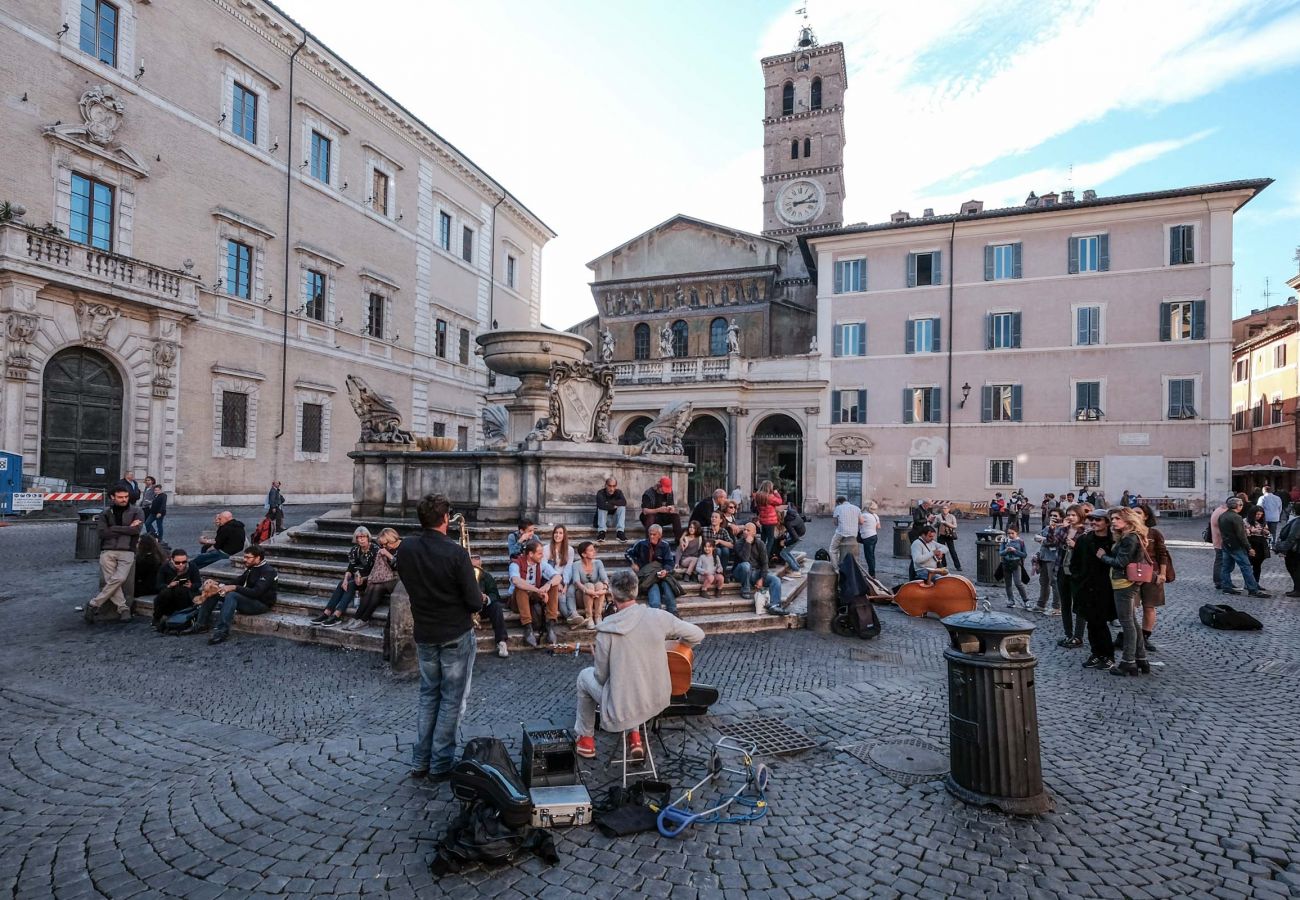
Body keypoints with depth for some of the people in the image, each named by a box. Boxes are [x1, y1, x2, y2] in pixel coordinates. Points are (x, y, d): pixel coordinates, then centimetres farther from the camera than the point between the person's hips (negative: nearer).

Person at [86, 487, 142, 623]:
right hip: (108, 551, 1)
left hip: (127, 552, -1)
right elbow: (103, 533, -1)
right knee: (110, 580, -13)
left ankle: (93, 605, -7)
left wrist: (114, 529, -4)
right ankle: (124, 609, -6)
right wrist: (127, 529, -5)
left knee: (119, 578, -20)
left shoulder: (136, 513, 10)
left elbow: (136, 530, -7)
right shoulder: (105, 514, 13)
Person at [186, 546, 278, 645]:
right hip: (247, 599, 9)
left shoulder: (268, 571, -17)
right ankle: (200, 625, 0)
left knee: (232, 595, -33)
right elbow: (237, 583, 8)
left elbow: (256, 592, -27)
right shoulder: (249, 568, 11)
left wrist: (234, 588, -29)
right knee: (214, 591, 1)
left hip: (261, 604, -9)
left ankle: (222, 632, -36)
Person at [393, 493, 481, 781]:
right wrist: (479, 598, 3)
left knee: (428, 695, 20)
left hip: (424, 634, 5)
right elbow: (474, 602, -19)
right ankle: (440, 765, 17)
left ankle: (420, 762, 25)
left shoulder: (404, 550, -6)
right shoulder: (456, 553, -23)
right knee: (452, 700, 10)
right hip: (456, 635, -5)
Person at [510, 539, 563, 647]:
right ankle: (528, 628, -40)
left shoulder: (542, 563, -2)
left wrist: (548, 584, -37)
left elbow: (558, 577, -13)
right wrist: (538, 590, -46)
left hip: (536, 597, 4)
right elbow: (516, 581, -39)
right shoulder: (516, 563, -17)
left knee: (554, 585, -19)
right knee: (520, 588, -36)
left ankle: (550, 625, -25)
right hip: (519, 598, -4)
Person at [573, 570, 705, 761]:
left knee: (585, 676, 24)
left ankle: (586, 739, 35)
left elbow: (601, 677, -9)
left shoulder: (607, 629, -20)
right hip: (659, 701, 4)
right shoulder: (659, 617, -13)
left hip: (623, 709, -3)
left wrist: (597, 673, 14)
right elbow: (698, 635, -2)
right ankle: (634, 736, 29)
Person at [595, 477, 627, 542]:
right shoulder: (600, 493, -12)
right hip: (603, 520, -2)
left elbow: (624, 502, -25)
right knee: (602, 507, -28)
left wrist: (609, 503, -27)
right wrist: (614, 506, -22)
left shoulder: (618, 492, -4)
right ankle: (601, 532, -35)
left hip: (615, 520, 2)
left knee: (622, 507, -22)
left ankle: (620, 532, -30)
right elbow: (602, 504, -34)